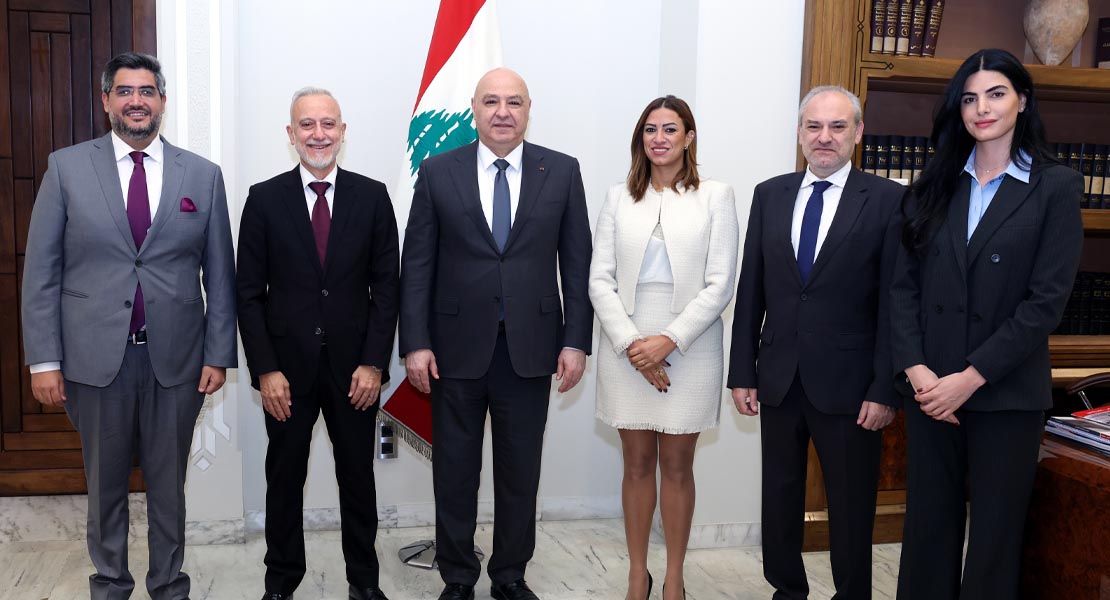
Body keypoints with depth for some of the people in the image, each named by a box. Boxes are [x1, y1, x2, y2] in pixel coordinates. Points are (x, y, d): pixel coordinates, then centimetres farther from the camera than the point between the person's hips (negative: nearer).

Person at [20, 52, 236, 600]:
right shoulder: (66, 167, 1)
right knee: (105, 484, 13)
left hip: (176, 359, 1)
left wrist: (218, 354, -1)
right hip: (95, 357, 0)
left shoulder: (203, 175, 4)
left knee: (168, 483, 12)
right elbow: (41, 270, 0)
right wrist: (43, 359, -5)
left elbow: (219, 273, 4)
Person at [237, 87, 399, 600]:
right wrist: (265, 369, -8)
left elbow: (385, 285, 0)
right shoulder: (264, 199, -1)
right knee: (284, 477, 12)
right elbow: (249, 293, -1)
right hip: (287, 366, 0)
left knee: (358, 476, 11)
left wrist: (374, 363, -7)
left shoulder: (372, 196, 1)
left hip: (354, 366, 0)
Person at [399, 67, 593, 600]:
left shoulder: (562, 172, 2)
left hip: (530, 349, 1)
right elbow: (417, 265, 0)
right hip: (457, 349, 0)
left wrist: (576, 341, -2)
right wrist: (416, 344, -6)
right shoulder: (438, 172, 1)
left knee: (520, 472, 11)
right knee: (454, 472, 10)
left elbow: (577, 263, 3)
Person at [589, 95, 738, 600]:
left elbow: (720, 285, -5)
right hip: (626, 346, 2)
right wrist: (630, 342, -11)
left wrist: (669, 341, -14)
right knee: (637, 464, 9)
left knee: (676, 465, 6)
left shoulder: (715, 196, 0)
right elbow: (600, 280, 2)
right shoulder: (619, 197, 7)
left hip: (690, 348, -2)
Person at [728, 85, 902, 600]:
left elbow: (894, 302, -7)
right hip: (778, 379, 4)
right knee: (780, 499, 15)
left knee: (851, 508, 9)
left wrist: (885, 389, -10)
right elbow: (750, 290, 6)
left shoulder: (887, 200, -5)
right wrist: (742, 371, 4)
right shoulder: (770, 194, 6)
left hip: (848, 384, -3)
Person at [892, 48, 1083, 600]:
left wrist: (971, 377, -14)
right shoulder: (935, 185, 8)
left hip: (1006, 394, -2)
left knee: (995, 531, 9)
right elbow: (904, 284, 3)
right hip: (930, 388, 3)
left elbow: (1046, 300, -9)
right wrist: (915, 368, -10)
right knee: (928, 524, 9)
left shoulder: (1055, 186, -2)